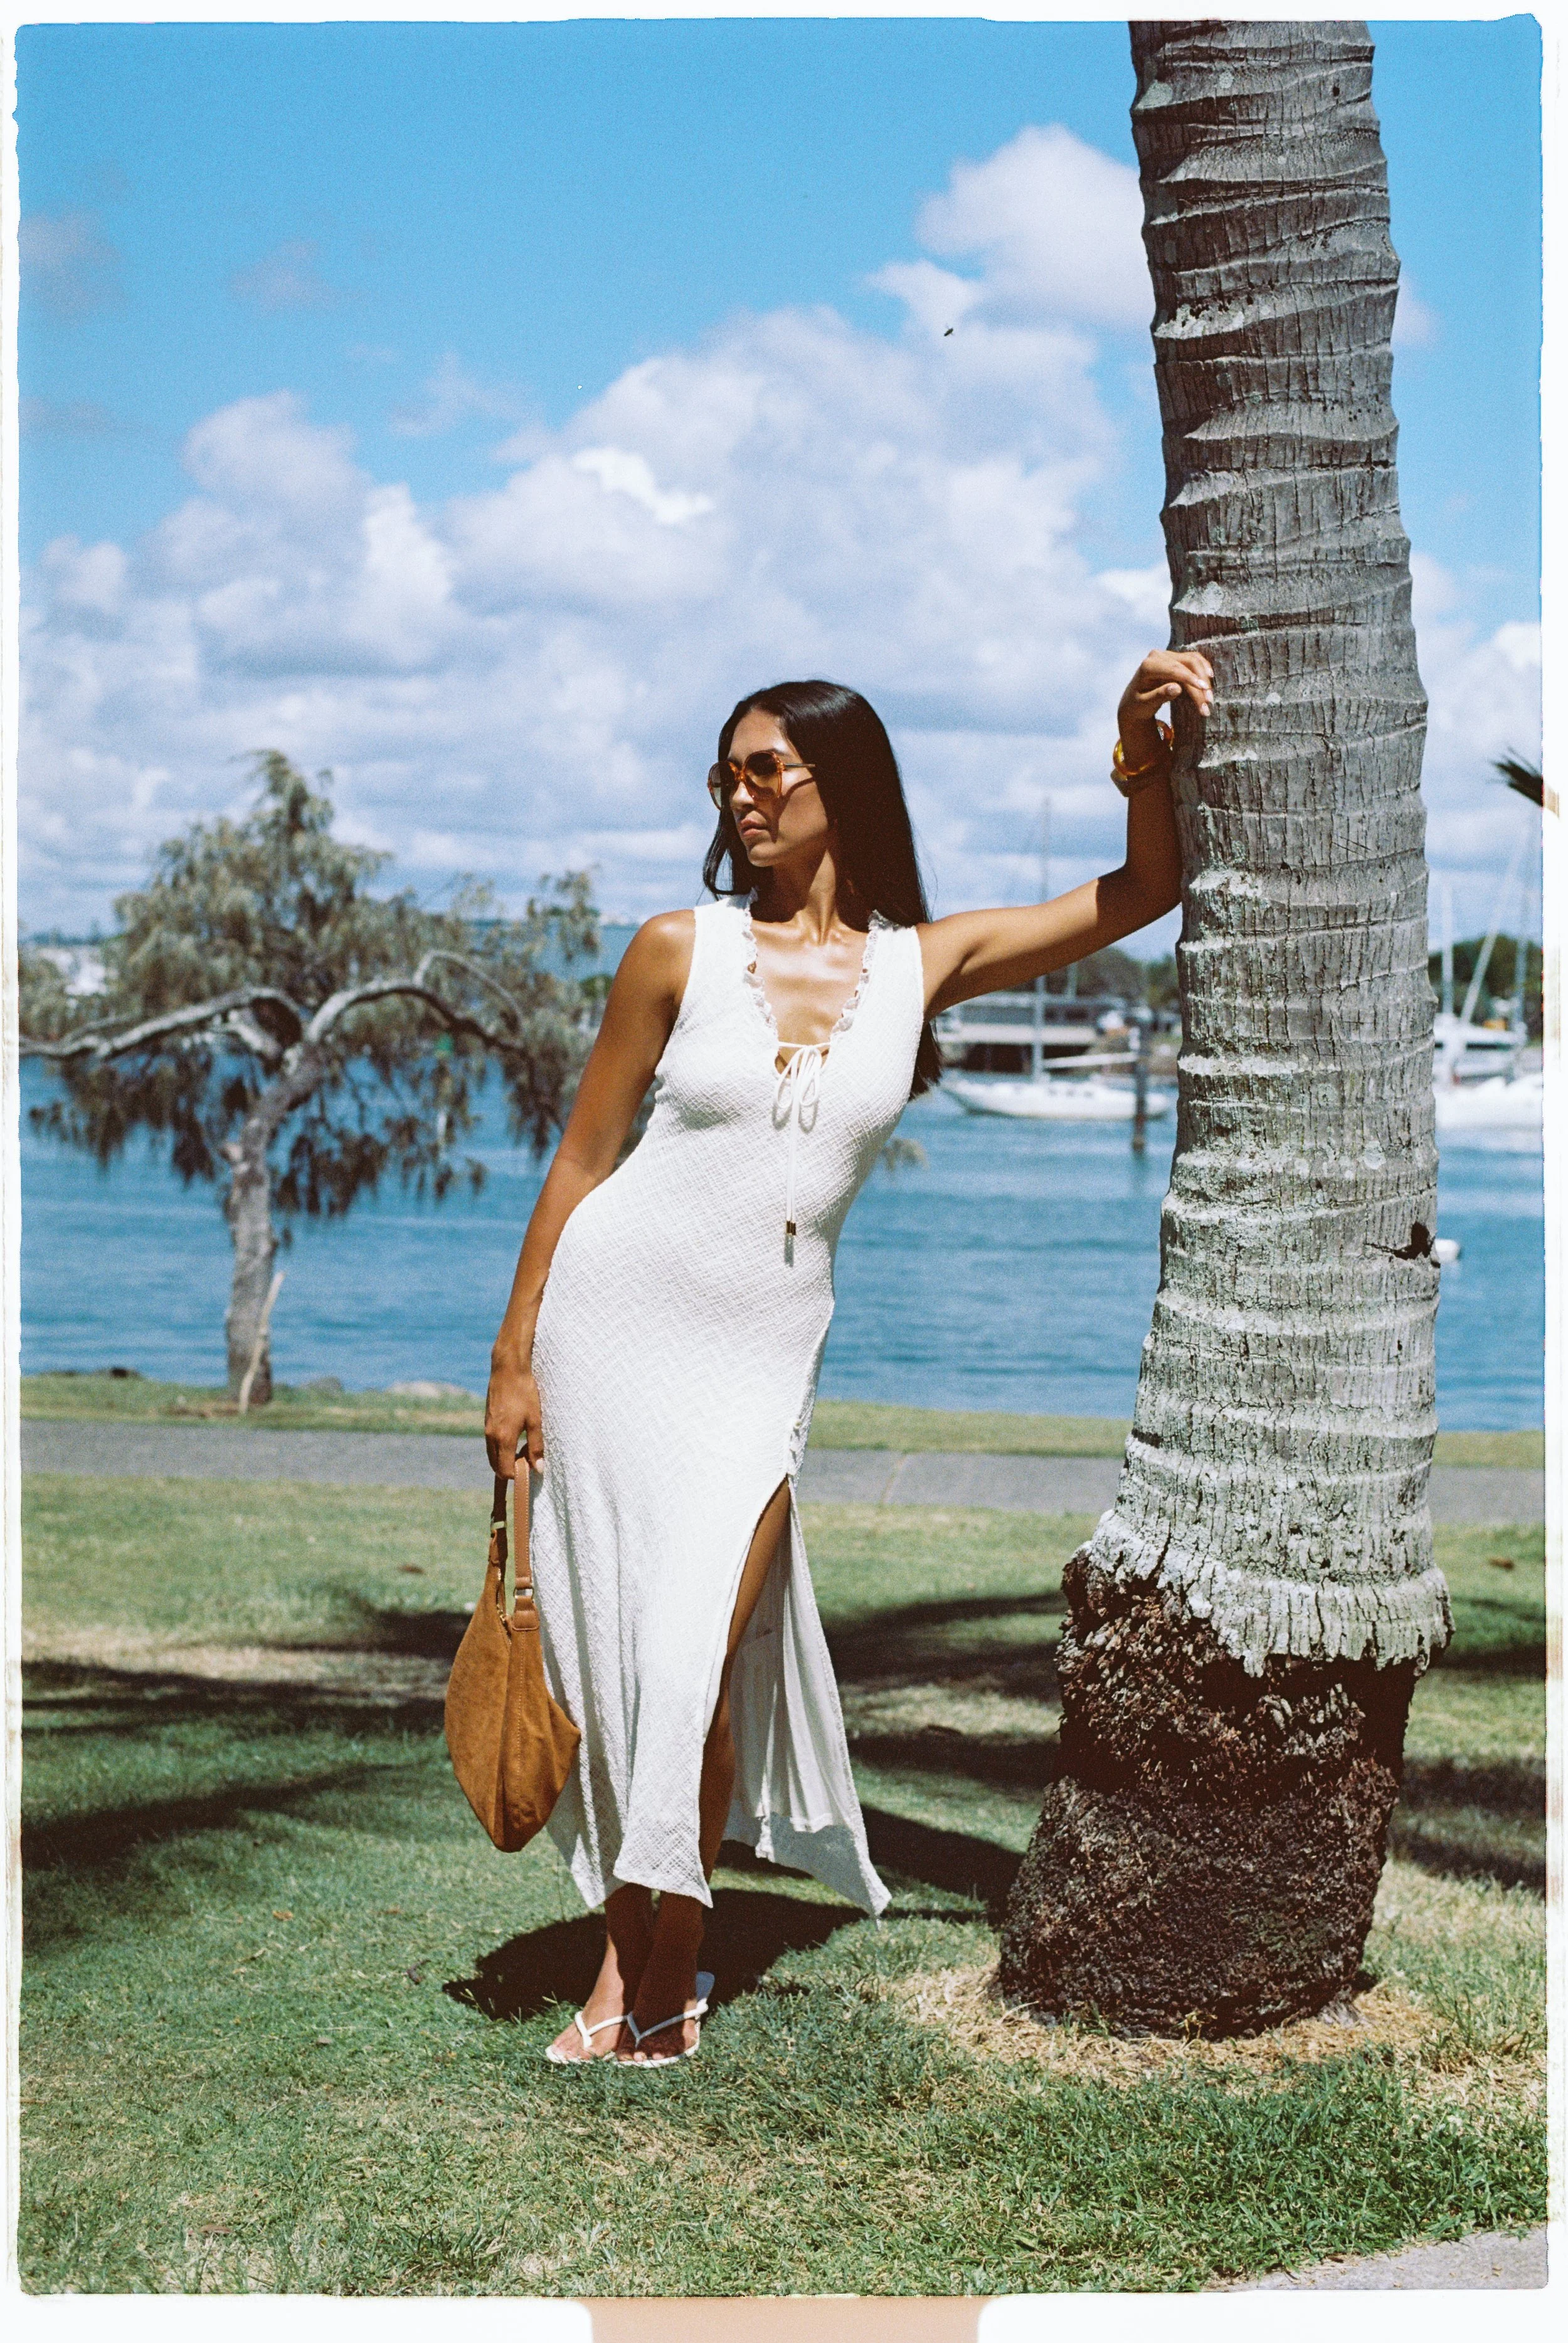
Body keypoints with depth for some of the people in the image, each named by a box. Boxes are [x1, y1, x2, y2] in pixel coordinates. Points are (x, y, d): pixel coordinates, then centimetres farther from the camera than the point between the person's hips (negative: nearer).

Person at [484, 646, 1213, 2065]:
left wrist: (1146, 762, -11)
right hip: (609, 1321, 0)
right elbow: (582, 1159, 2)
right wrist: (514, 1360, 0)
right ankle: (639, 1953, 19)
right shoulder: (681, 950, -3)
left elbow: (1144, 894, 6)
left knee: (697, 1656, -8)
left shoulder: (921, 965, 2)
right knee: (613, 1648, 5)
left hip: (759, 1361, 0)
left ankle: (658, 1959, 10)